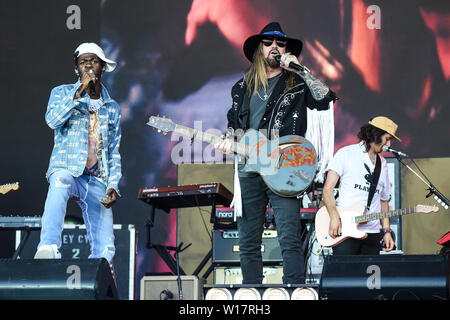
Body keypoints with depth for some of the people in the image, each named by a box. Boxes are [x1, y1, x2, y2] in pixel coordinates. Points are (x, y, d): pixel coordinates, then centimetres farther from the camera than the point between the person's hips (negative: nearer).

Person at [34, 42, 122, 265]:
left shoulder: (112, 108, 19)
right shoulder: (62, 93, 12)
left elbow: (114, 152, 18)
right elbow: (52, 120, -9)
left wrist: (113, 186, 3)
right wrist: (79, 91, -13)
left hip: (98, 181, 4)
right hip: (67, 170, -4)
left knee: (105, 249, -11)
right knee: (60, 184, -41)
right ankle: (48, 248, -54)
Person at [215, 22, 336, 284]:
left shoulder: (297, 83, 6)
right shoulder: (243, 87, 19)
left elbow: (325, 100, -12)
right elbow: (233, 122, 26)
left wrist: (300, 69, -11)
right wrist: (229, 140, 5)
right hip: (249, 169, 4)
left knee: (290, 240, -13)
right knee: (249, 242, 6)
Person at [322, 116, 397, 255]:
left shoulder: (382, 164, 20)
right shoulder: (346, 154, 2)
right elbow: (328, 189, -4)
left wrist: (386, 231, 11)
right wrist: (334, 217, -17)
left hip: (372, 233, 5)